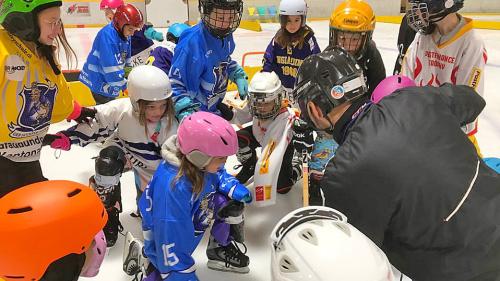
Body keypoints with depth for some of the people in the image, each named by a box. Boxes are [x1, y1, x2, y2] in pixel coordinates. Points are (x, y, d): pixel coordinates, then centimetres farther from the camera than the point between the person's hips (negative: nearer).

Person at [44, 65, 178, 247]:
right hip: (122, 148, 0)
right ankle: (107, 210, -13)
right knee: (108, 161, -34)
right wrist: (65, 138, -33)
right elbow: (94, 124, -23)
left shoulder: (170, 123, -29)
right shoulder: (121, 110, -32)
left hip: (151, 167, 0)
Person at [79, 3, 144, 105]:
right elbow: (111, 66, -28)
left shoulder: (124, 35, 1)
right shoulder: (107, 35, -25)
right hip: (99, 82, -8)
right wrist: (124, 85, -20)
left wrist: (126, 80, 10)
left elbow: (125, 61, 11)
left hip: (109, 82, 9)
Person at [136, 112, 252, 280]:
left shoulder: (200, 162, -19)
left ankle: (221, 250, 13)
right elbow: (171, 243, -34)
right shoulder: (173, 187, -40)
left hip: (192, 220, 7)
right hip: (166, 233, -6)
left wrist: (233, 188, -13)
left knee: (231, 203, -10)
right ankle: (145, 257, 10)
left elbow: (218, 175, 7)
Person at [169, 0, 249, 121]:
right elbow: (175, 84, -29)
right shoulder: (192, 44, -33)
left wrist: (239, 75, 2)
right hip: (195, 112, -7)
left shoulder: (226, 35, -8)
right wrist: (187, 114, -39)